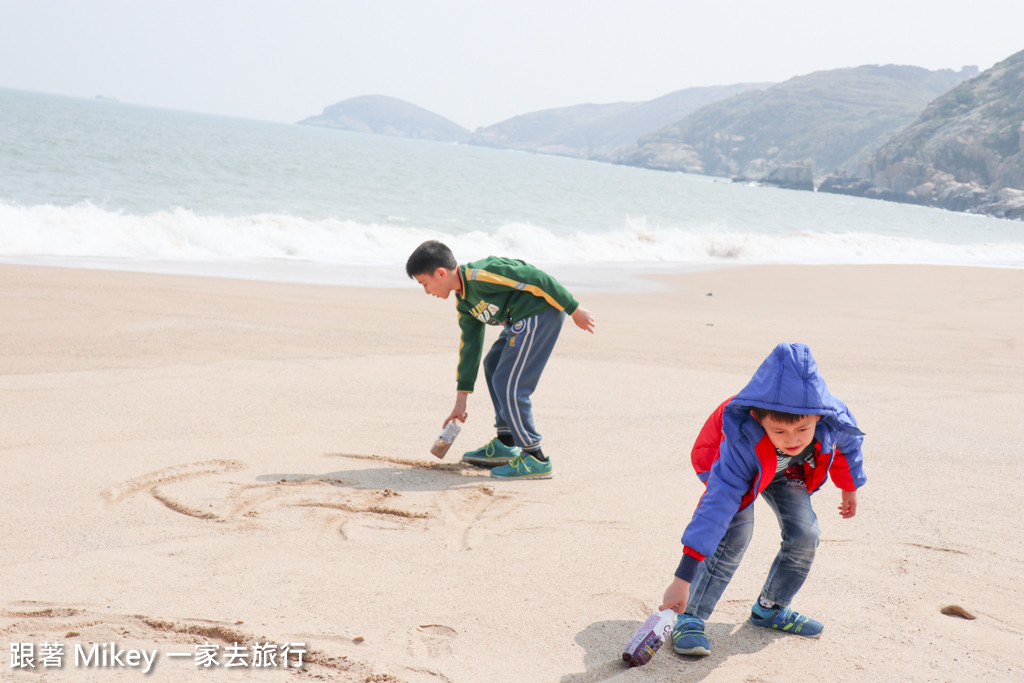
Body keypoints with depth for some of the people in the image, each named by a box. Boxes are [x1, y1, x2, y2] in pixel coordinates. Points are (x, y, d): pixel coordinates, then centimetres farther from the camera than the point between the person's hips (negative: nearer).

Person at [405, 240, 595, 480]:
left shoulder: (480, 274, -18)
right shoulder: (463, 302, 13)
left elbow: (535, 278, -19)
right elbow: (470, 345, 19)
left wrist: (574, 309, -15)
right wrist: (460, 402, 21)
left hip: (541, 310, -11)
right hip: (523, 319, 11)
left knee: (508, 385, -11)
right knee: (493, 365, 25)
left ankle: (535, 459, -3)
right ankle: (505, 445, 30)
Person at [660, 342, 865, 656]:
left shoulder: (833, 420, -35)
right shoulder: (743, 443, -46)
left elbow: (847, 445, -7)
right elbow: (716, 507, -49)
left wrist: (849, 488, 13)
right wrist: (682, 579, -51)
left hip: (787, 471, 5)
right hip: (735, 464, -4)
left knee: (804, 535, -7)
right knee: (736, 534, -24)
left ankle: (770, 608, 18)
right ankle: (689, 618, -15)